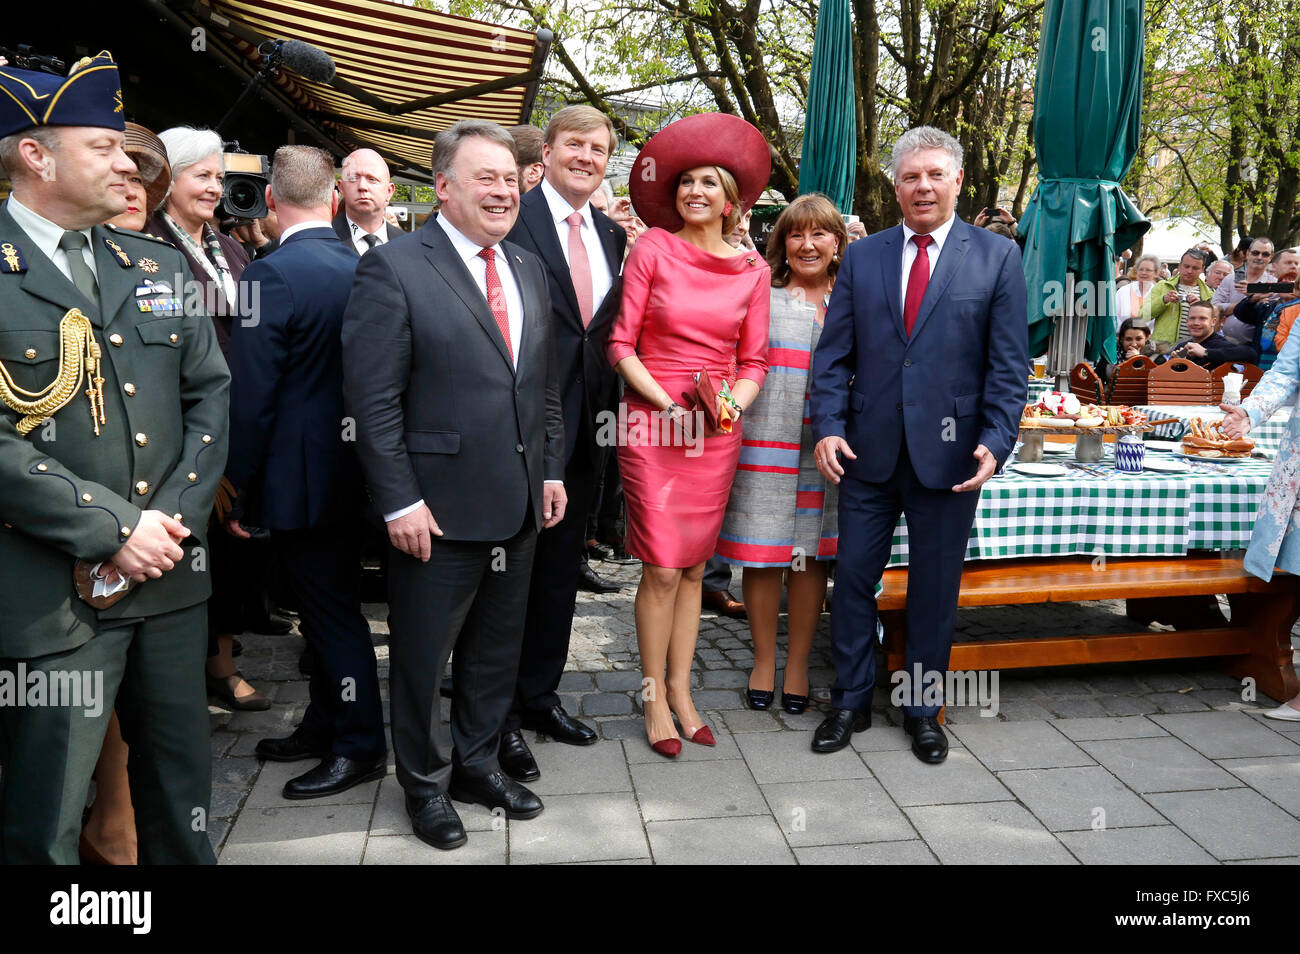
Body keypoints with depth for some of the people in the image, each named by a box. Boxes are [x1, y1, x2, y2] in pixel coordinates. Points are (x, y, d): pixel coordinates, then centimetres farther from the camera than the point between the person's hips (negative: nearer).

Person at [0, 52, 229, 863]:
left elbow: (210, 394, 7)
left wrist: (173, 519, -5)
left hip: (171, 577, 5)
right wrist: (113, 531, -16)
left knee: (181, 782, 18)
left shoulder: (159, 265, 10)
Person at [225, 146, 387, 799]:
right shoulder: (360, 268, 3)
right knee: (328, 604, 19)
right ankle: (323, 725, 34)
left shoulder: (273, 276, -18)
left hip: (298, 477, -8)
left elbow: (250, 398, -18)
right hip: (350, 468, 8)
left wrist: (236, 489, -8)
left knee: (331, 611, 3)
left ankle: (360, 747, 16)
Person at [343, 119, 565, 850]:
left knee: (497, 650, 19)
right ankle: (426, 784, 32)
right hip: (438, 508, -6)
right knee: (424, 656, 11)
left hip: (519, 507, 6)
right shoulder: (394, 268, -10)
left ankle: (478, 764, 38)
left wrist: (552, 472, 10)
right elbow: (374, 400, -13)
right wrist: (400, 501, -16)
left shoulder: (529, 269, 11)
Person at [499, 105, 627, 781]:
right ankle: (502, 715, 18)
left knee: (561, 568, 16)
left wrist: (609, 405, 5)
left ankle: (541, 695, 32)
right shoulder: (513, 220, -8)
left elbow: (609, 330, 14)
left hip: (583, 427, 7)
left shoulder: (612, 236, 13)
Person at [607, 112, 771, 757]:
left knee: (693, 567, 9)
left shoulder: (752, 270, 7)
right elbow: (621, 342, -3)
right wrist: (666, 402, -14)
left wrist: (734, 402, -10)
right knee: (661, 570, -3)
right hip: (652, 426, -3)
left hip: (716, 433, 3)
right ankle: (655, 698, 13)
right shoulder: (652, 250, -1)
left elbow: (754, 360, 10)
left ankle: (680, 689, 22)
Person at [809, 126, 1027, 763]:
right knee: (853, 578, 7)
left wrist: (996, 441, -11)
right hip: (869, 449, 2)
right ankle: (851, 702, 26)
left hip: (949, 453, -1)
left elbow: (1009, 363, 0)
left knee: (934, 586, 10)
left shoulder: (997, 256, 2)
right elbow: (833, 354, 5)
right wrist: (828, 427, -8)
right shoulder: (861, 257, 7)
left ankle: (922, 710, 28)